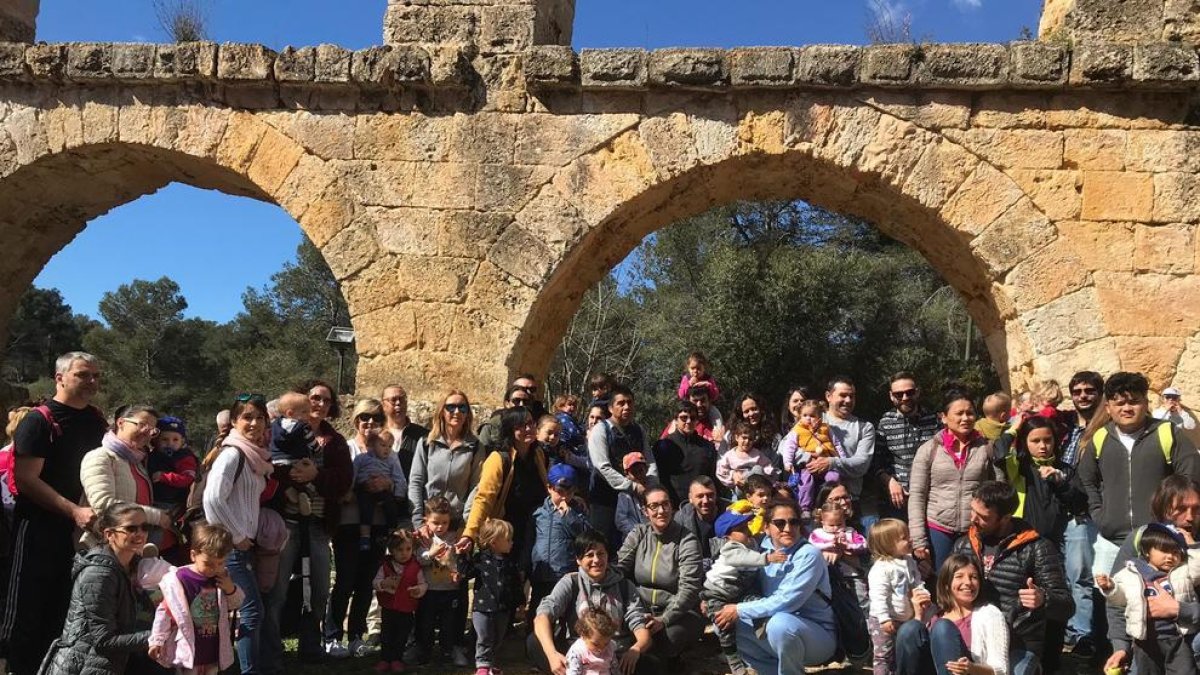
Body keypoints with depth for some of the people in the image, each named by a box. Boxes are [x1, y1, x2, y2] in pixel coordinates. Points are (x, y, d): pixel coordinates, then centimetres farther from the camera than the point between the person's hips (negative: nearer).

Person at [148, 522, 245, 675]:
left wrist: (231, 590, -11)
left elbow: (235, 604, 10)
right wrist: (157, 640, -8)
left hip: (214, 649, 5)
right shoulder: (178, 580, -17)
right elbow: (165, 611, -11)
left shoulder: (222, 578, -2)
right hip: (188, 650, -5)